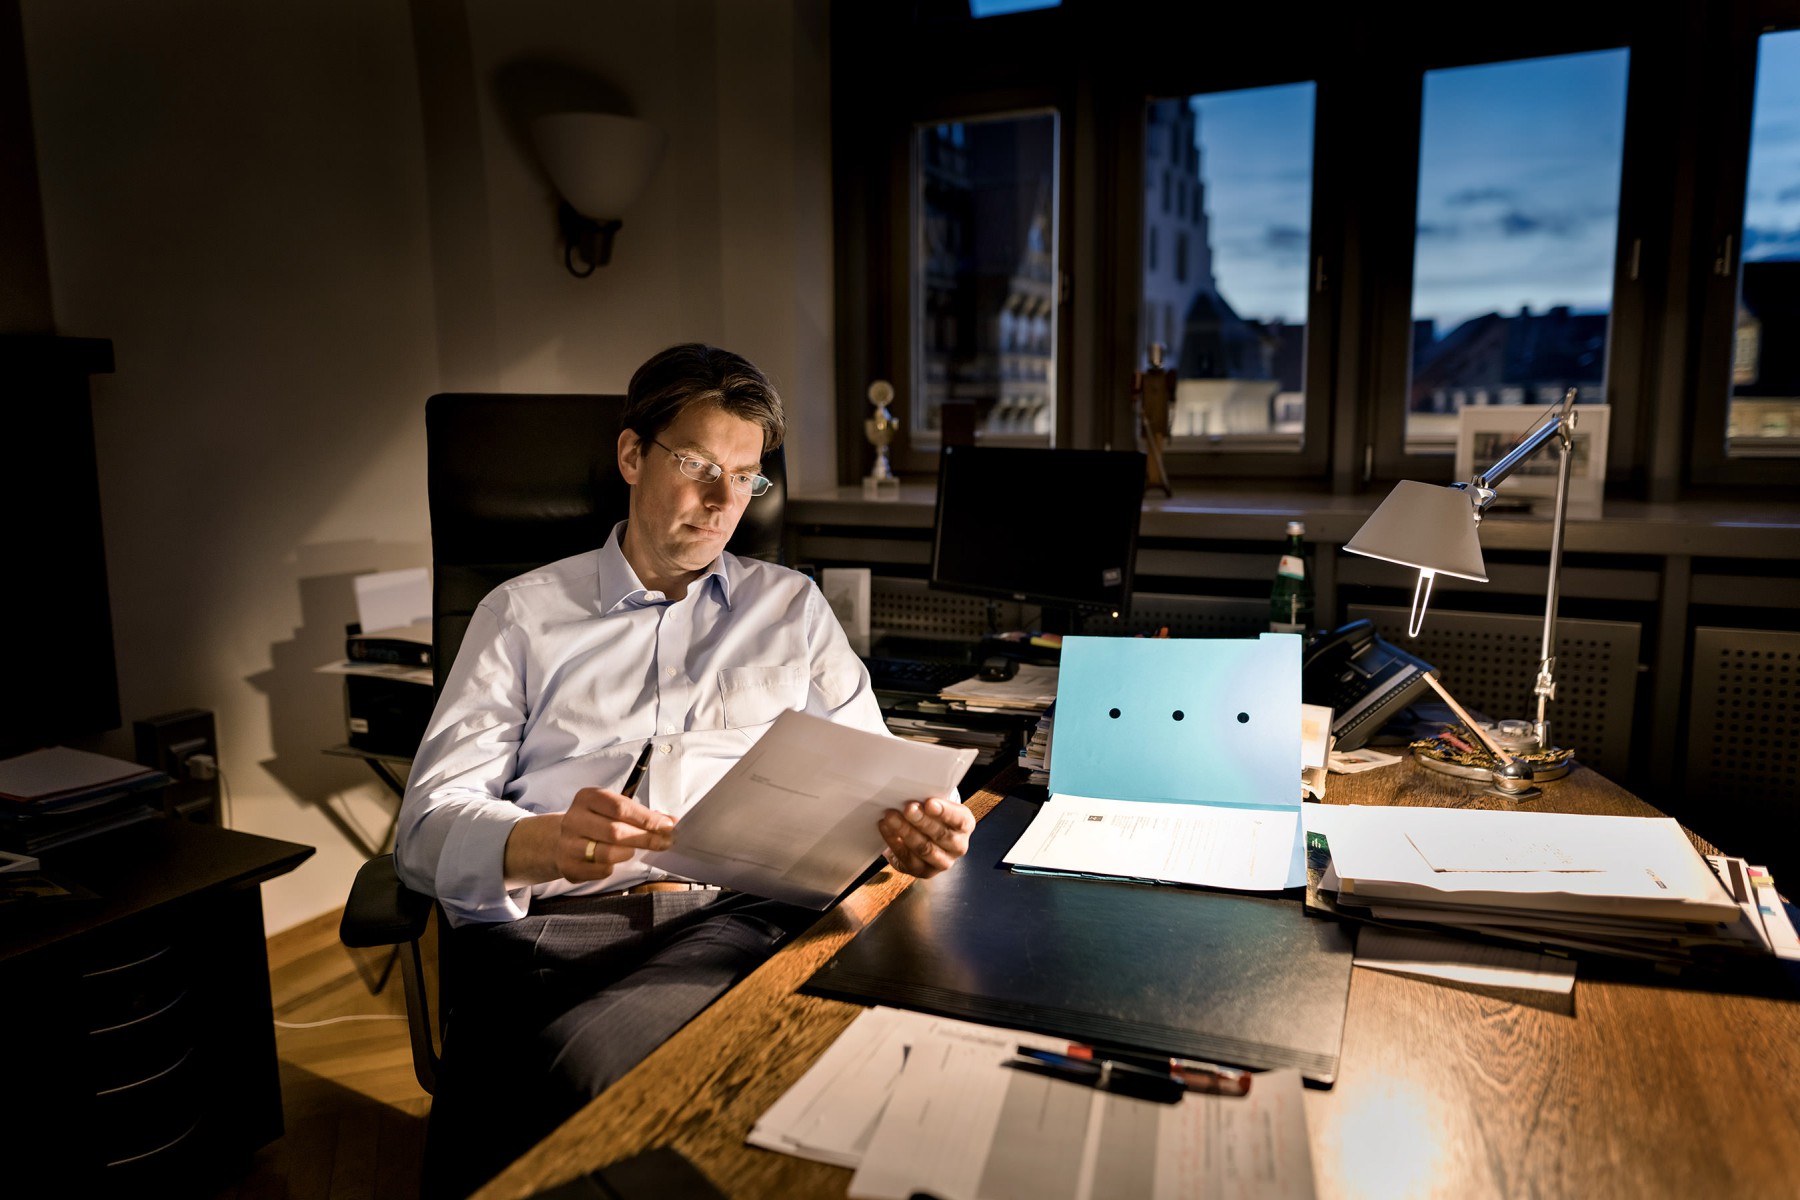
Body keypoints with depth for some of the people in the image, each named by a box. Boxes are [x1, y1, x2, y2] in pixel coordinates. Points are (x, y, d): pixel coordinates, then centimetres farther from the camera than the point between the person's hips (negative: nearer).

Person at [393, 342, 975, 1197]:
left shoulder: (791, 606, 21)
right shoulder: (523, 613, 15)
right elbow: (429, 821, 4)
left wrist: (911, 828, -10)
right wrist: (545, 843, -19)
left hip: (738, 914, 1)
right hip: (548, 922, 0)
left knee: (583, 1059, -31)